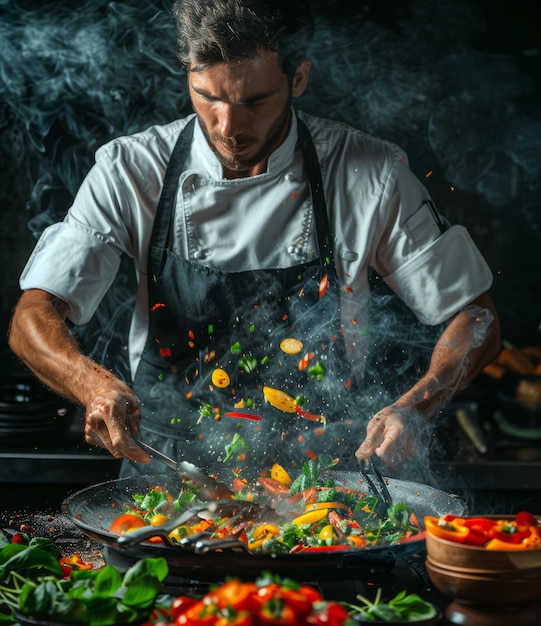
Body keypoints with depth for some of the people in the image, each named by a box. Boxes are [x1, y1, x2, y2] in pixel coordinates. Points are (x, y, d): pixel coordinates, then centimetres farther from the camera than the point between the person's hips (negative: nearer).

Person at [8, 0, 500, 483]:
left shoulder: (372, 175, -8)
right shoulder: (131, 172, -6)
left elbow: (475, 316, 0)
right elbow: (34, 318, -8)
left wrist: (410, 410, -18)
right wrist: (95, 384, -29)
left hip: (322, 487, 0)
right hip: (166, 479, 0)